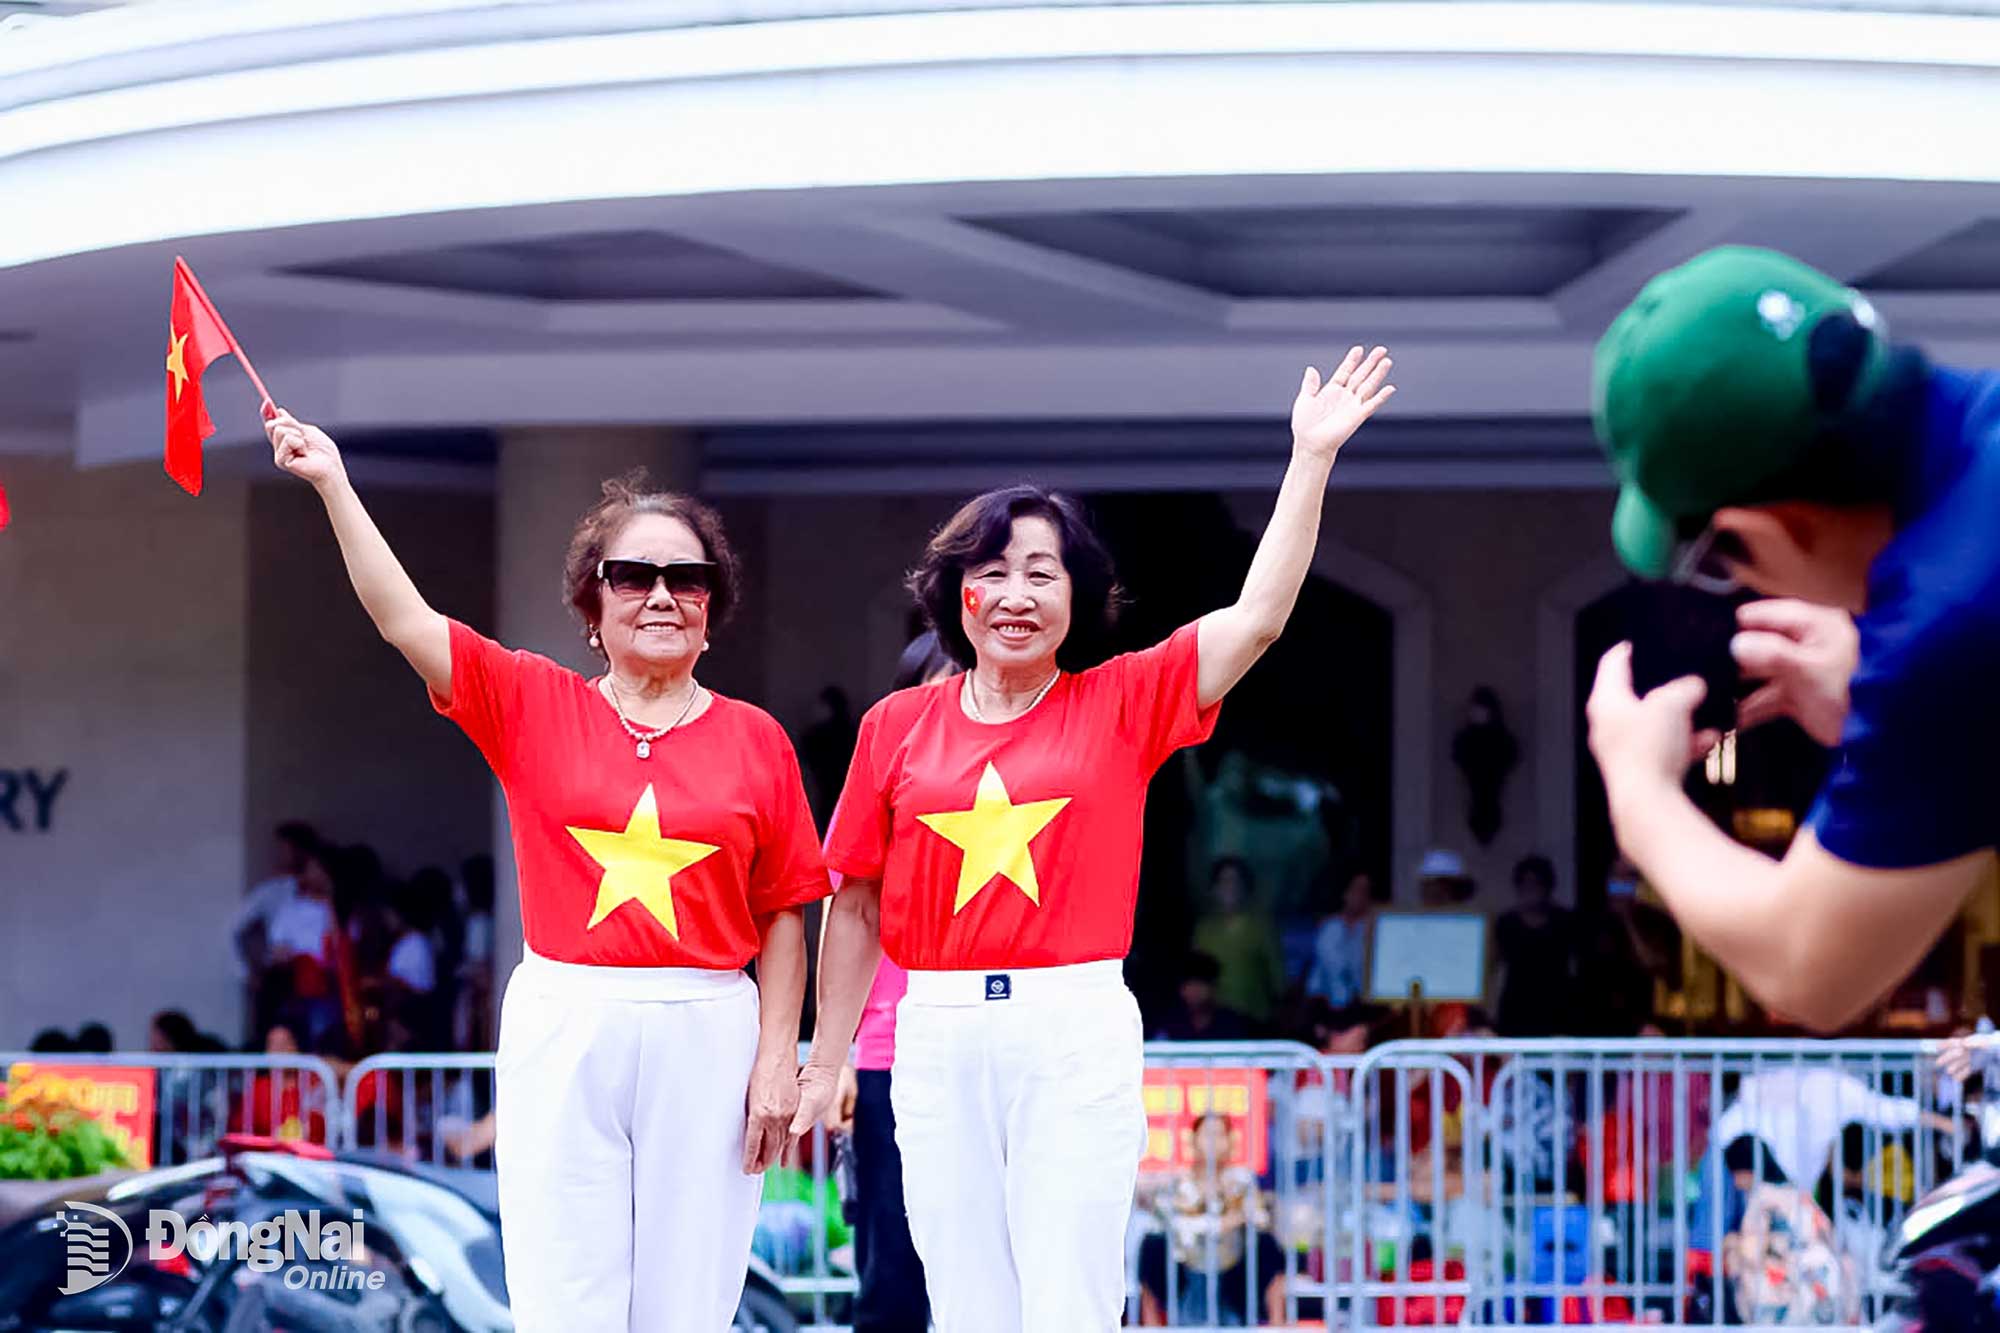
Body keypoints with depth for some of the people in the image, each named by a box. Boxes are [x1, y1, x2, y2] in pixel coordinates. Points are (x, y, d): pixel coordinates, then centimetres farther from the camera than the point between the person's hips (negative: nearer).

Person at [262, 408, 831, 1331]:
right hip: (560, 1031, 0)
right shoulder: (533, 706, 7)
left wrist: (778, 1061, -1)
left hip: (705, 1039, 0)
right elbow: (405, 620, -1)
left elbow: (782, 917, 6)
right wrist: (332, 483, -6)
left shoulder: (756, 741, 6)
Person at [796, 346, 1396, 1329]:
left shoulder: (1119, 705, 6)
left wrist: (1312, 457, -4)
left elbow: (1258, 616, -2)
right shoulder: (899, 727, 8)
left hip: (1078, 1031, -2)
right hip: (938, 1033, 2)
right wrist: (826, 1062, 12)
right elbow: (857, 908, 12)